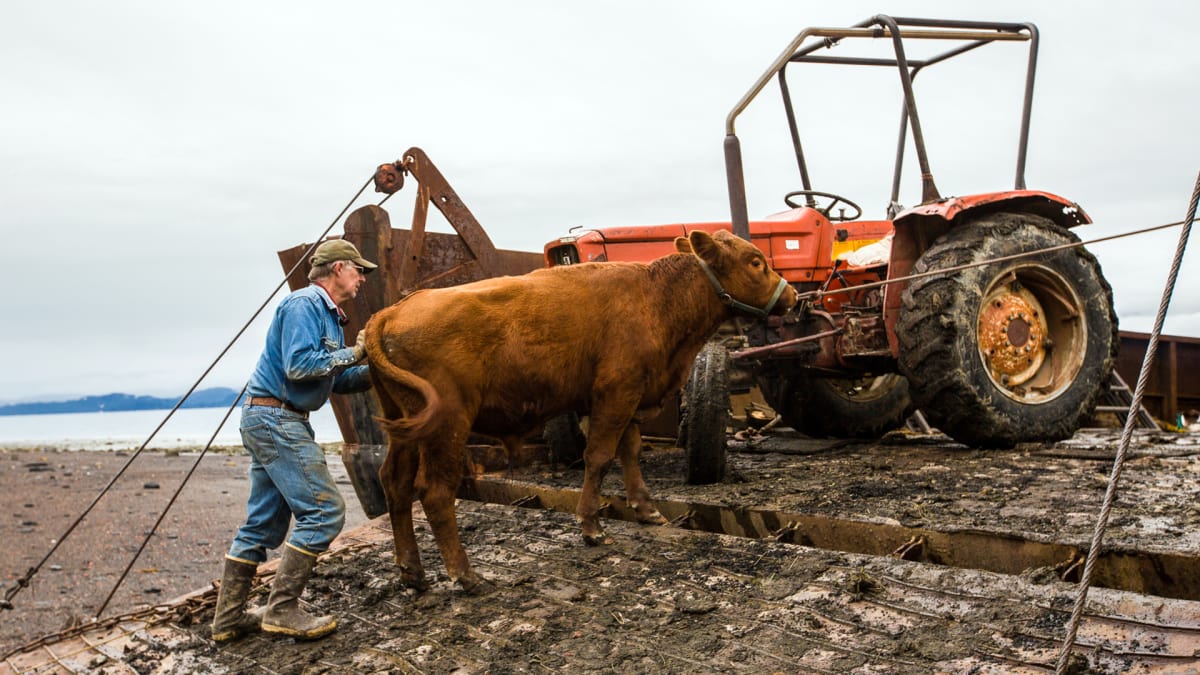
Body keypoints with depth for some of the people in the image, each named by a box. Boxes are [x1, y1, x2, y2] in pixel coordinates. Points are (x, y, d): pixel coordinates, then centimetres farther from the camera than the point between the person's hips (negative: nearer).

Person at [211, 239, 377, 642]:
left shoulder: (326, 313, 19)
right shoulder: (304, 304, -11)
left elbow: (334, 380, 17)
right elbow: (299, 365, -22)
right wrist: (353, 354, -14)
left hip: (271, 421, 10)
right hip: (276, 417, -10)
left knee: (264, 521, 12)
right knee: (323, 510, -10)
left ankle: (229, 617, 18)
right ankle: (282, 609, -4)